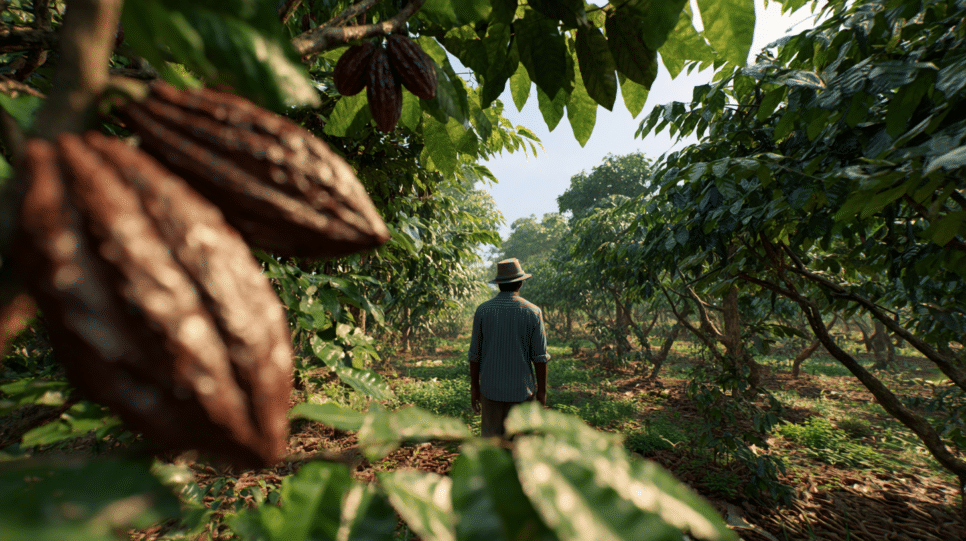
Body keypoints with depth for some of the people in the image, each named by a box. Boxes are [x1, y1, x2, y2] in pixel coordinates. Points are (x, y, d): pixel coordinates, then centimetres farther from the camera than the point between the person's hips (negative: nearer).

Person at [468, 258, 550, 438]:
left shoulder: (482, 310, -4)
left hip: (491, 389, 1)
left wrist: (474, 386, 10)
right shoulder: (532, 312, -7)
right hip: (522, 390, -1)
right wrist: (542, 391, 4)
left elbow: (475, 354, 0)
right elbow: (540, 357, -6)